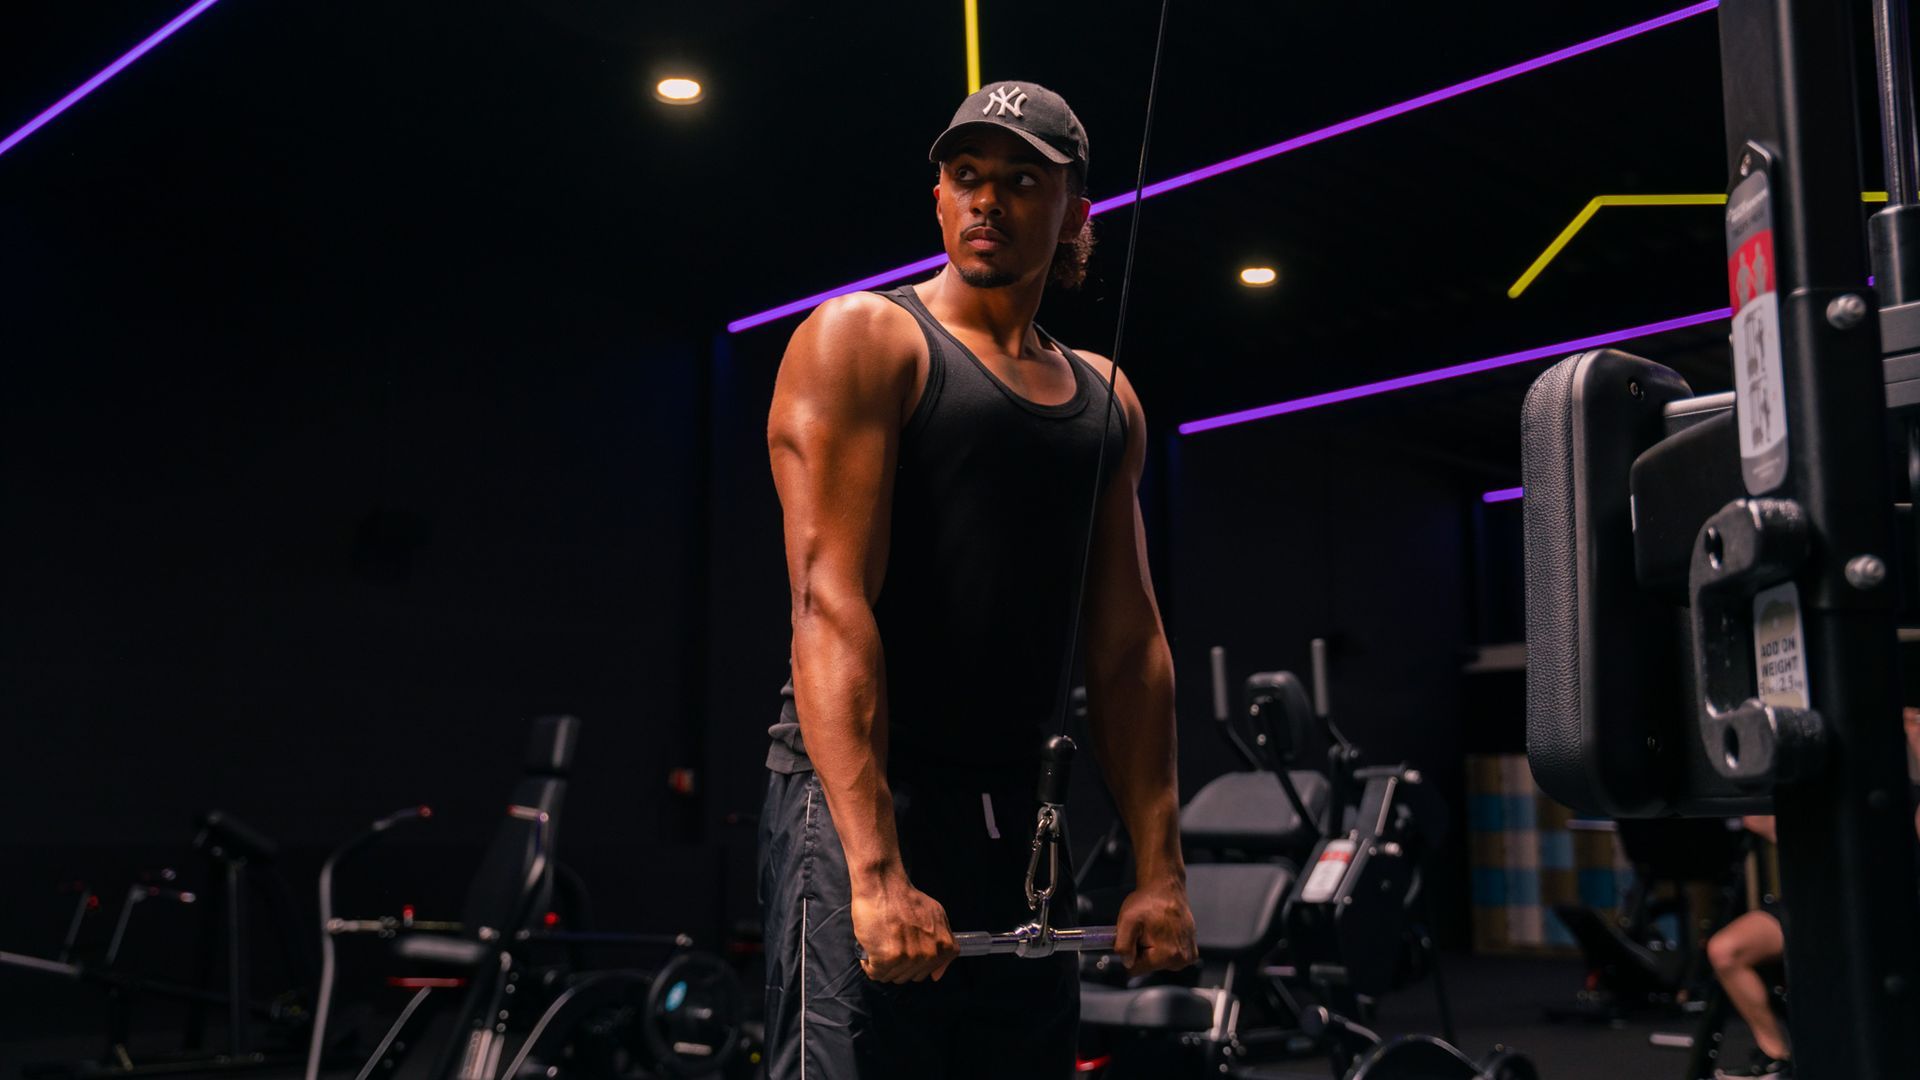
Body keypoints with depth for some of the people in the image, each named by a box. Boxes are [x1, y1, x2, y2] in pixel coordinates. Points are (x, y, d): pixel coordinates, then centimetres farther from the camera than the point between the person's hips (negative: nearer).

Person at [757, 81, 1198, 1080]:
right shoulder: (861, 341, -4)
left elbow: (1130, 647, 14)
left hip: (1019, 823, 6)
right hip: (862, 803, -6)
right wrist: (874, 871, -23)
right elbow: (830, 605, -15)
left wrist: (1159, 869, 7)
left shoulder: (1105, 401, 15)